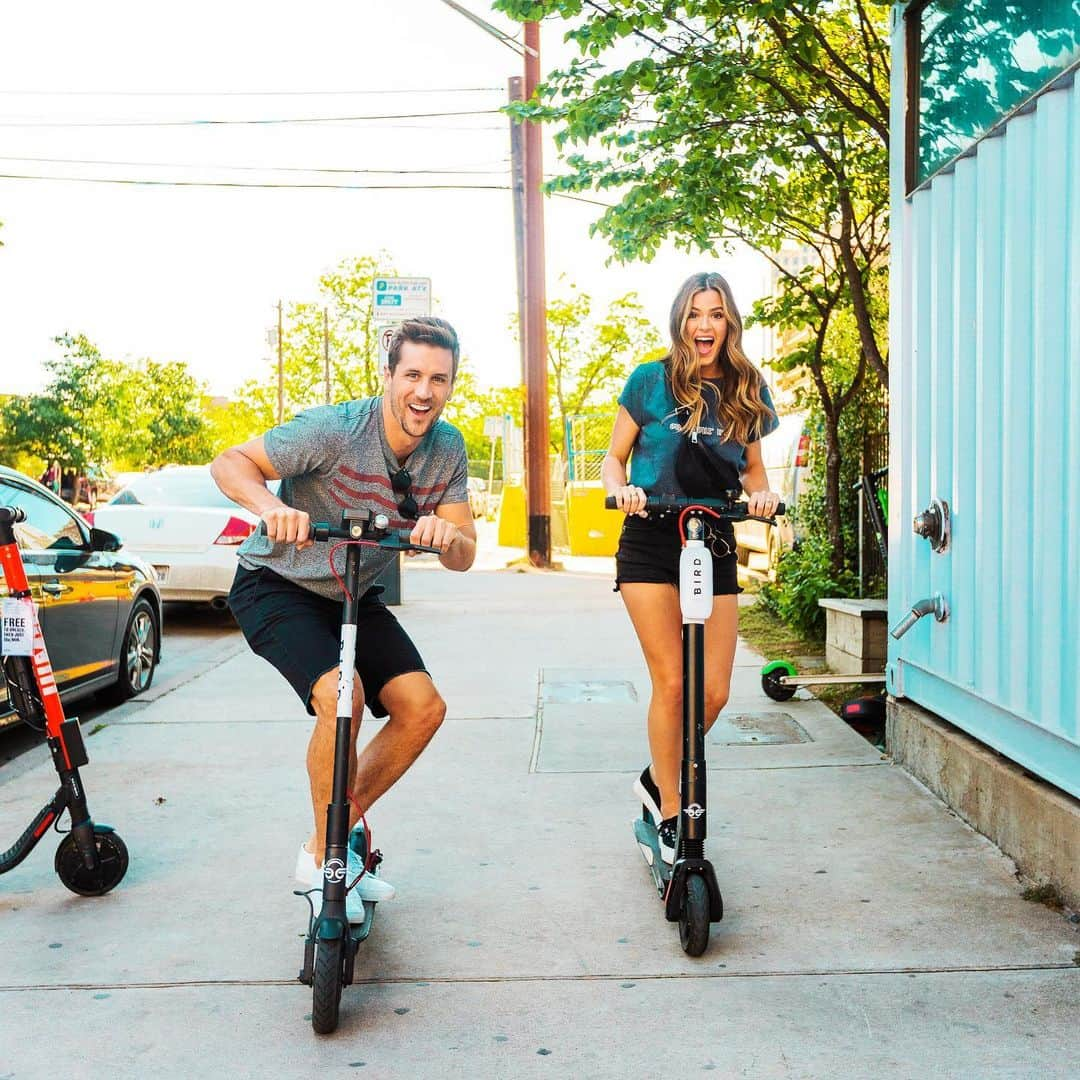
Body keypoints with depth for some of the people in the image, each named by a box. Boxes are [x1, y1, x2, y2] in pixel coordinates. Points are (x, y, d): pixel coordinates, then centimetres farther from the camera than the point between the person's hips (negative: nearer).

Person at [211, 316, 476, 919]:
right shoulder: (335, 430, -25)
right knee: (342, 695, -29)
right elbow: (231, 462, -20)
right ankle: (325, 858, -7)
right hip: (277, 585, -6)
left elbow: (464, 557, -7)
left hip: (353, 596, 6)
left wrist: (448, 535, -32)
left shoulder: (448, 449, -8)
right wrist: (270, 505, -42)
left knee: (423, 709, -8)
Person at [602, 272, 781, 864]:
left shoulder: (747, 392, 8)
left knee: (714, 691, -1)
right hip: (651, 542, -3)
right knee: (670, 681, -9)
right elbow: (613, 458, 5)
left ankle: (658, 778, 25)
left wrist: (763, 493, -5)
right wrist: (622, 488, -17)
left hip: (715, 546, 3)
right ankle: (669, 815, 6)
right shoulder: (650, 380, -1)